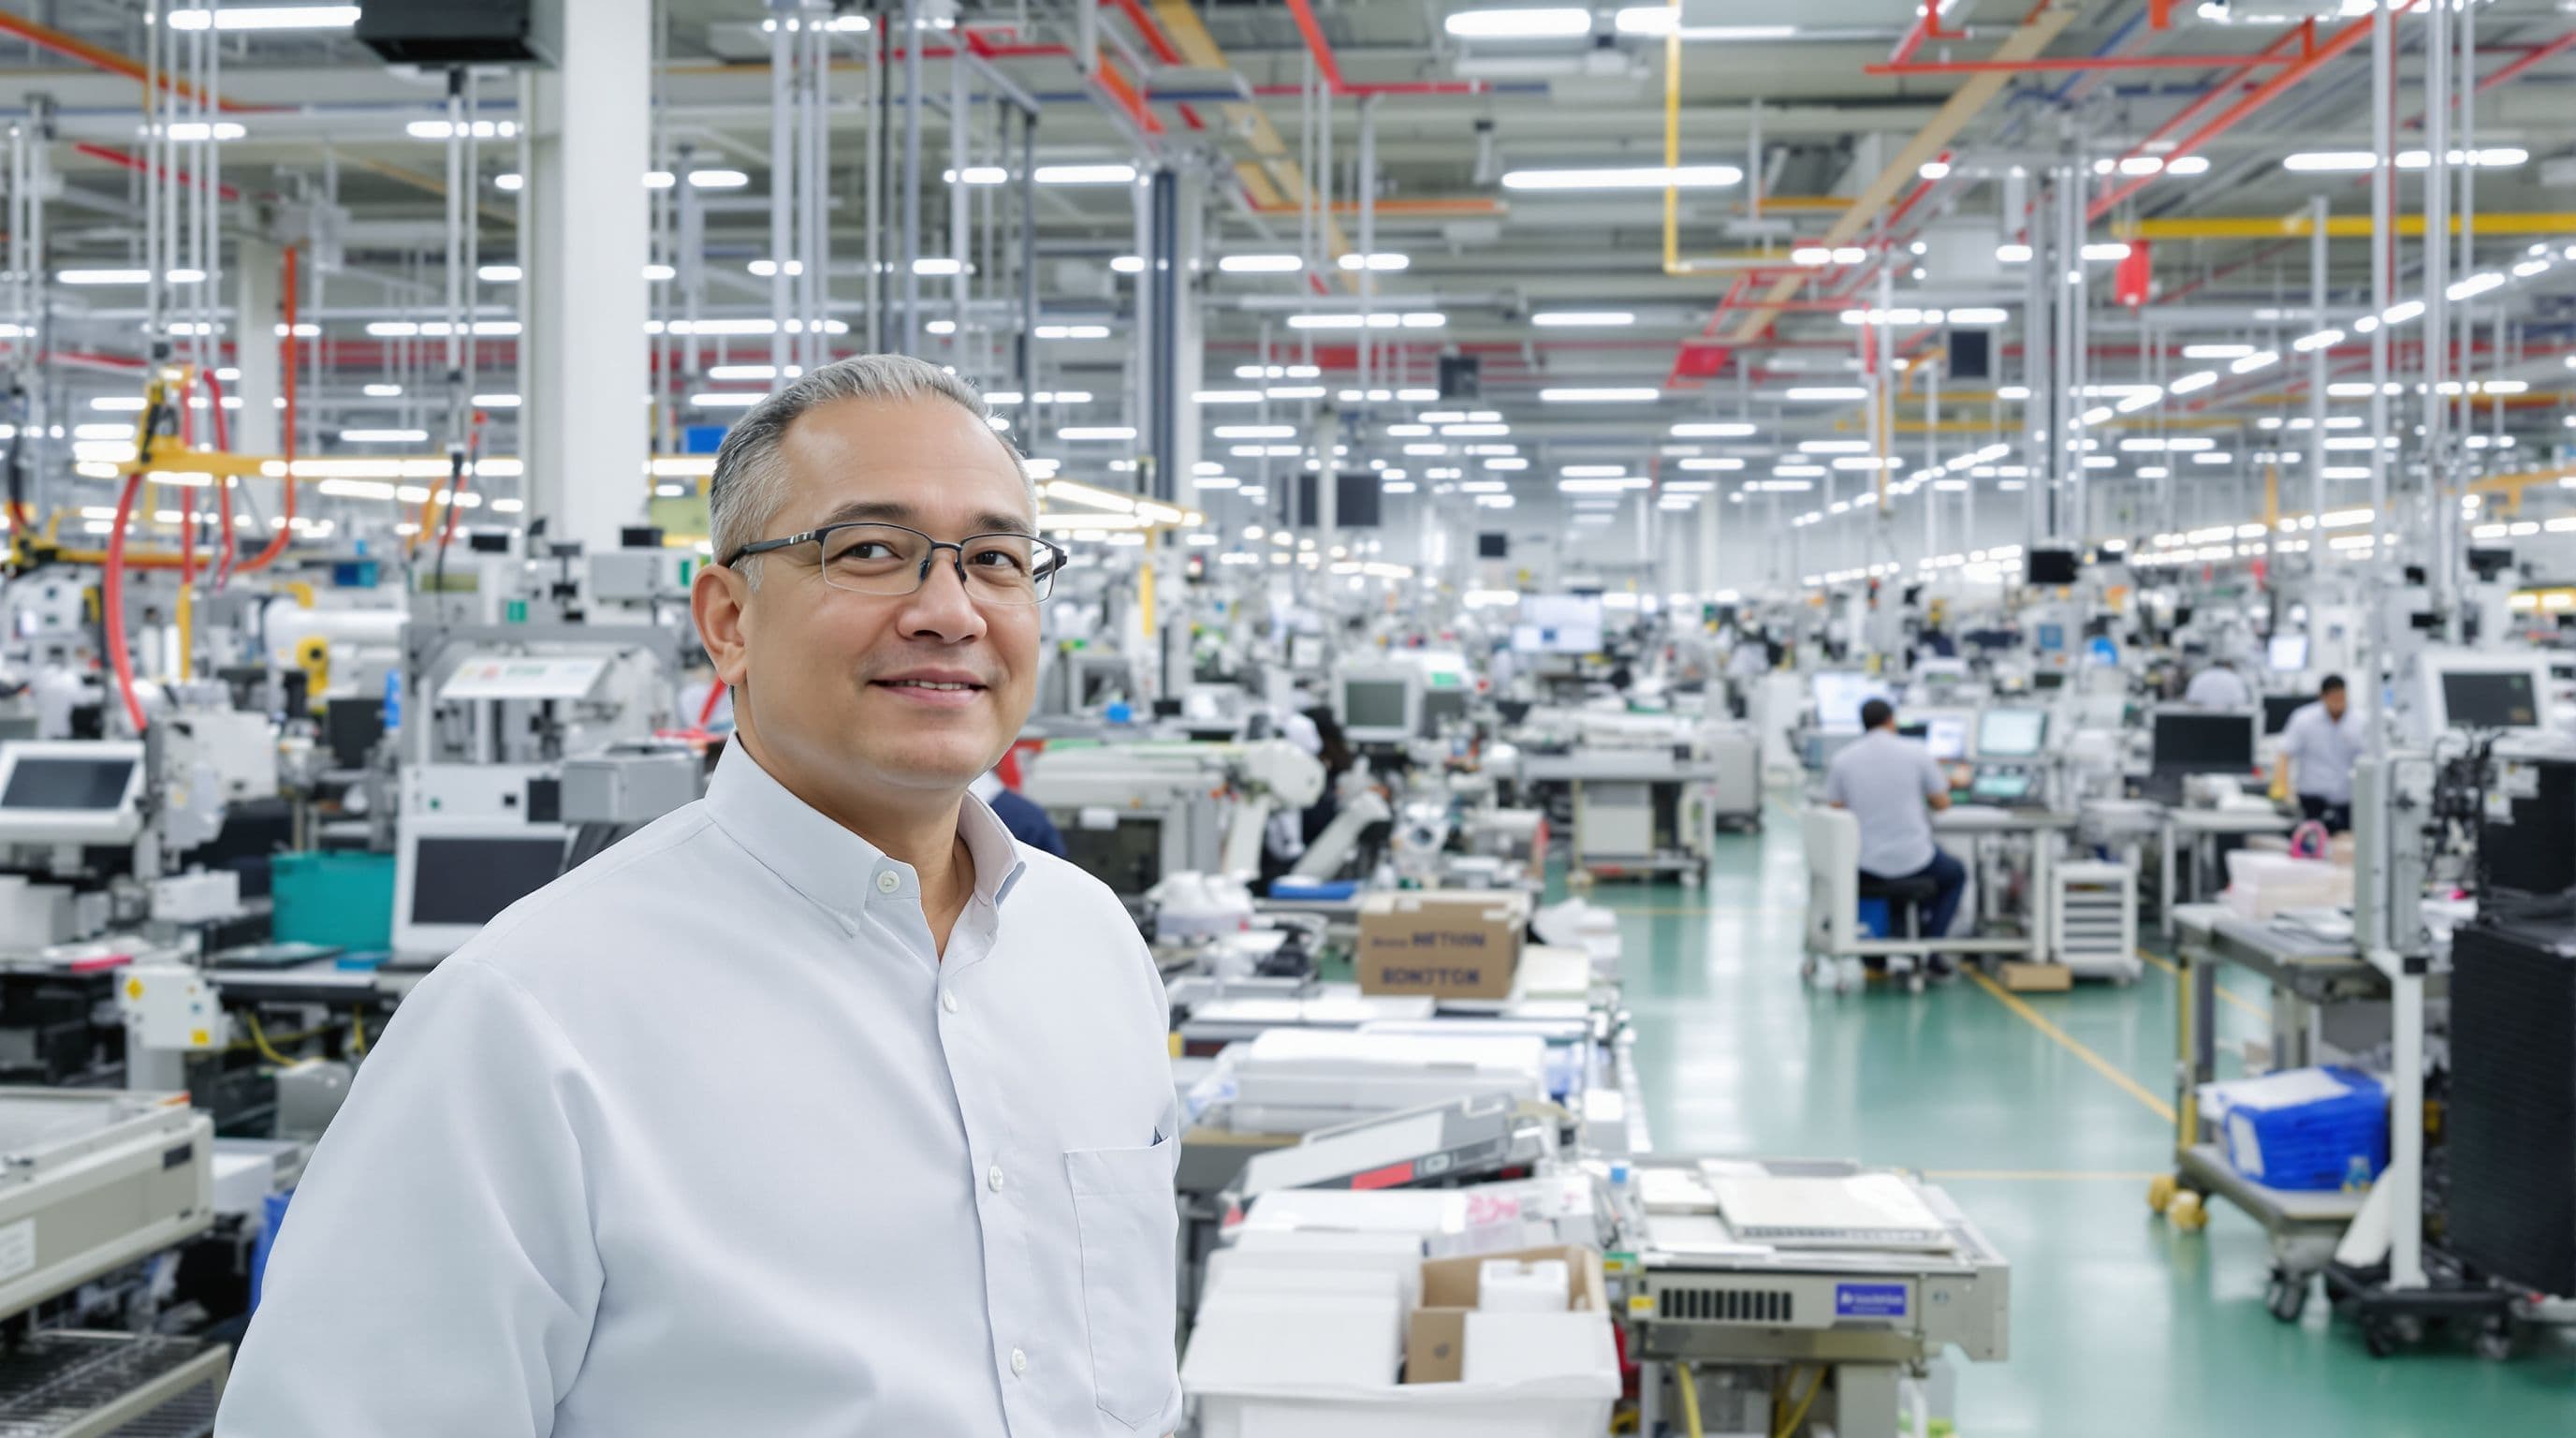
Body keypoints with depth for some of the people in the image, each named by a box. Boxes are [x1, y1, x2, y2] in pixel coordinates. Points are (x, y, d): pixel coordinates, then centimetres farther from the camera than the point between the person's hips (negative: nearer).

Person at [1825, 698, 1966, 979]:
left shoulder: (1843, 759, -3)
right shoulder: (1917, 752, -7)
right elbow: (1942, 803, 2)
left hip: (1864, 866, 3)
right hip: (1912, 860, -2)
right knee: (1956, 874, 30)